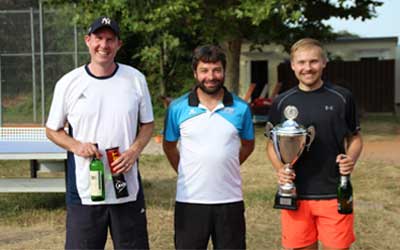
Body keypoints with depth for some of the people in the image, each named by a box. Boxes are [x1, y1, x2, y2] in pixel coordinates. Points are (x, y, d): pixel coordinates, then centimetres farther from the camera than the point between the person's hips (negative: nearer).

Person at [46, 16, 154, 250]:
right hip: (83, 192, -1)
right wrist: (76, 146, -13)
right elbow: (52, 130, 8)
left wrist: (134, 150, -9)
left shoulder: (136, 79, 1)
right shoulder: (68, 83, -2)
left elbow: (147, 124, 10)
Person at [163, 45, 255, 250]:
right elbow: (169, 146, 11)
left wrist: (225, 168, 6)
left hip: (230, 200, 1)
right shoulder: (178, 108, -2)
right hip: (189, 201, 0)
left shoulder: (240, 108, 0)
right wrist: (186, 173, 5)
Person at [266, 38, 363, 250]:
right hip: (295, 195, 1)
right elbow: (272, 143, 11)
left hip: (335, 194, -1)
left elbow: (355, 137, 9)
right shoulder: (282, 103, 3)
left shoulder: (342, 98, 0)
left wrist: (351, 159, -12)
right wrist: (279, 169, -8)